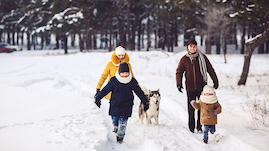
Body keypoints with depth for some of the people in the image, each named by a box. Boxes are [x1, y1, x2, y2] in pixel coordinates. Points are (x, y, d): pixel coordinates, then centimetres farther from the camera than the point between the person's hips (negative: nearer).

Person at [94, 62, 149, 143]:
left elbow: (139, 92, 6)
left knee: (123, 121, -4)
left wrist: (145, 102, 10)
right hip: (115, 105, 0)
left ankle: (120, 136, 11)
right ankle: (116, 130, 31)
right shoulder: (114, 80, -10)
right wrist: (98, 98, 0)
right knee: (115, 120, 3)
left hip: (126, 105, 0)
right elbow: (106, 90, -2)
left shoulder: (132, 81, -5)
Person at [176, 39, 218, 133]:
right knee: (191, 108, 2)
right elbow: (179, 72, 3)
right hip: (190, 87, 0)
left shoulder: (202, 57, 2)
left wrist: (215, 81, 7)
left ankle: (199, 127, 10)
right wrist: (179, 84, -11)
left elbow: (210, 70, 7)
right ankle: (191, 127, 14)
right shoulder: (184, 59, 2)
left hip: (202, 87, 0)